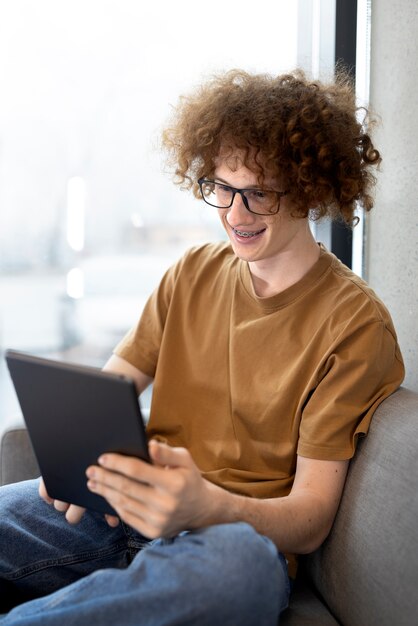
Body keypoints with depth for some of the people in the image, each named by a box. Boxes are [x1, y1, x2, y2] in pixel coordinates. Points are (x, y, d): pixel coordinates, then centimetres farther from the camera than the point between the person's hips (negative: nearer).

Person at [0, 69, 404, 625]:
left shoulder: (355, 323, -6)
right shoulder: (194, 272, 12)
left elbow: (311, 520, -9)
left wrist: (205, 505, -31)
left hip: (244, 532, -2)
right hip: (134, 508, 3)